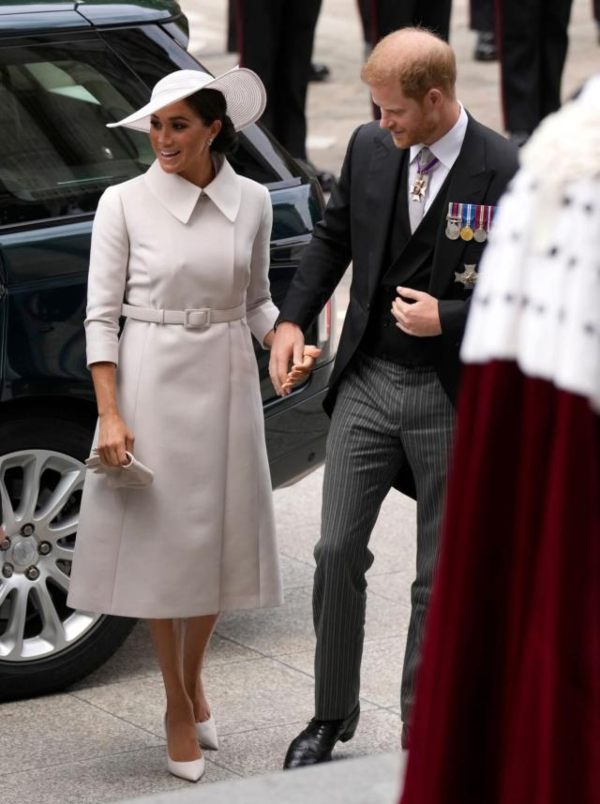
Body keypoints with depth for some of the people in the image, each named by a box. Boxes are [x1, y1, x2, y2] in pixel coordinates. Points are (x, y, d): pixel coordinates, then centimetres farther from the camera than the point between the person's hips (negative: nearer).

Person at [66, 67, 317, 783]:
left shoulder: (251, 202, 2)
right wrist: (110, 415, -13)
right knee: (161, 544, 2)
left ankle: (192, 676, 35)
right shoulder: (125, 203, -6)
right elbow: (101, 315, -6)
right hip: (151, 382, -3)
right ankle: (179, 709, 17)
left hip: (225, 383, 3)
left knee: (217, 543, 10)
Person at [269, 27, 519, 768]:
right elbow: (333, 237, 15)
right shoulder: (370, 148, 1)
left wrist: (447, 317, -21)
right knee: (337, 552, 2)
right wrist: (293, 318, 3)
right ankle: (332, 715, 19)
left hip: (451, 399, -4)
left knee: (440, 577, 7)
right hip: (368, 380, 4)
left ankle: (421, 733, 19)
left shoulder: (506, 173, -14)